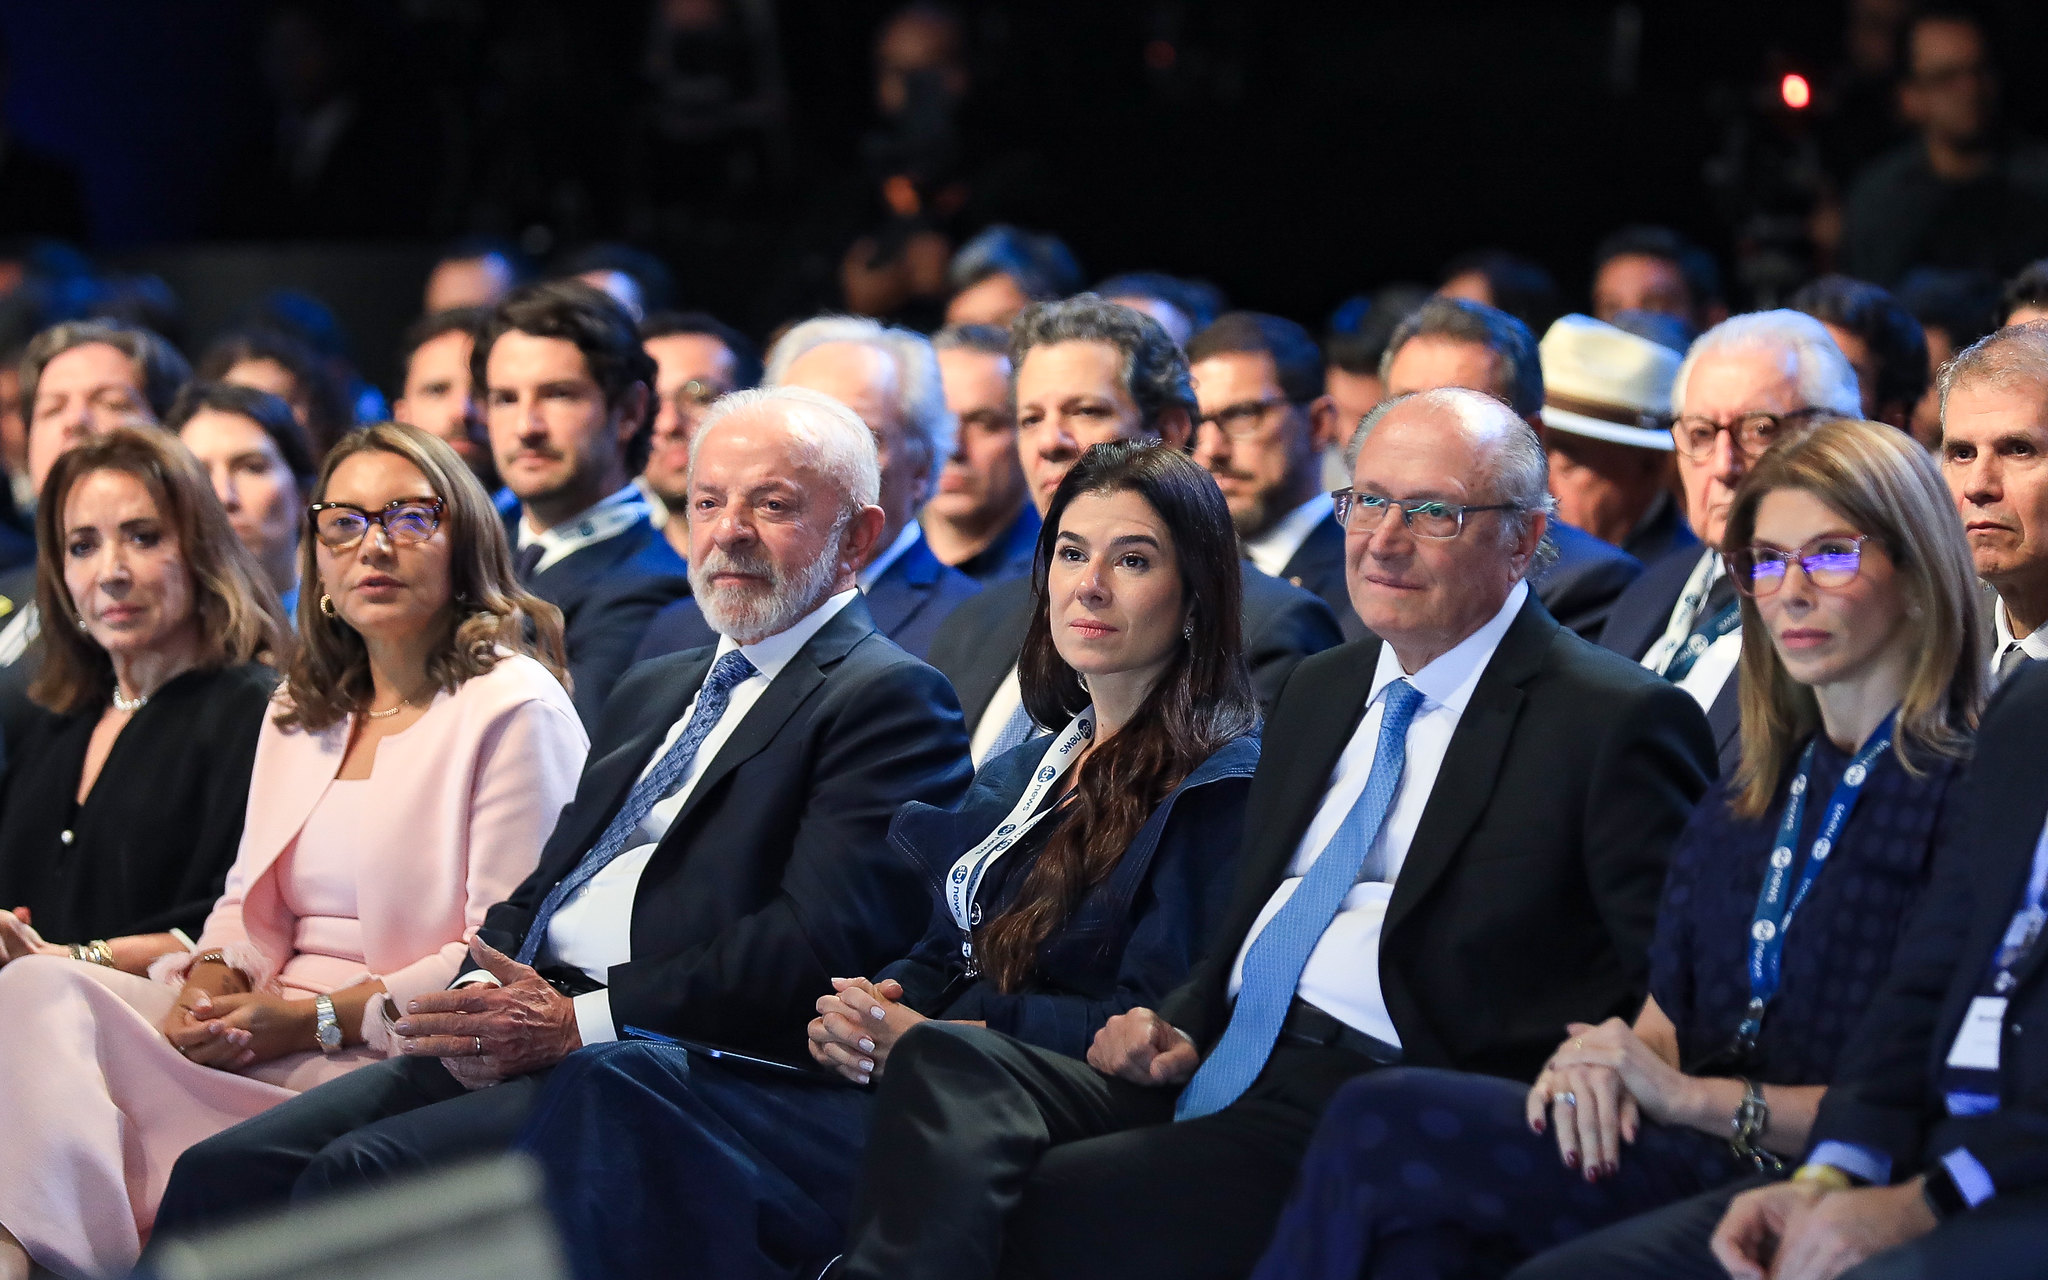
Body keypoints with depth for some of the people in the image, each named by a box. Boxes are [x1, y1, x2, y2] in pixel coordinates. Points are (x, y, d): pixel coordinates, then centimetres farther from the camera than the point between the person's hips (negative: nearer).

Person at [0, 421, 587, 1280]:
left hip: (398, 1052, -7)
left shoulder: (514, 708, -2)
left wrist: (315, 1018, -17)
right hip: (263, 1025, 7)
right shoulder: (299, 710, 23)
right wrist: (210, 983, -4)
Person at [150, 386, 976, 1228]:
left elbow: (824, 944, -15)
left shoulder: (888, 699, -1)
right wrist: (483, 998, 0)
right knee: (220, 1173, -11)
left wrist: (576, 1023, -18)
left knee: (359, 1174, -27)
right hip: (519, 1045, 8)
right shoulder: (654, 690, 28)